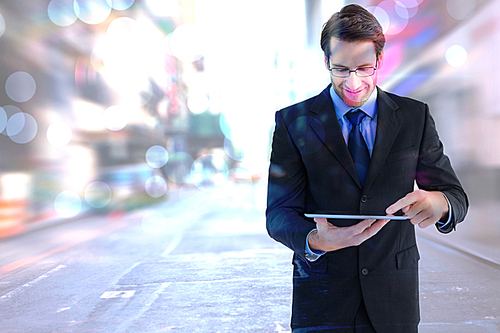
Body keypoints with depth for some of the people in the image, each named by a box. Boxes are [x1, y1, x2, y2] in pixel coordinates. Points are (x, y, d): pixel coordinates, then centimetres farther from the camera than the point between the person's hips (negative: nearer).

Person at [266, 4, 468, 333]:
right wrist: (316, 241, -30)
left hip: (394, 294, 2)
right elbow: (279, 213, -8)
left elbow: (455, 195, 0)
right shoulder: (293, 121, -4)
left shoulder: (415, 116, 1)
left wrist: (439, 203, -25)